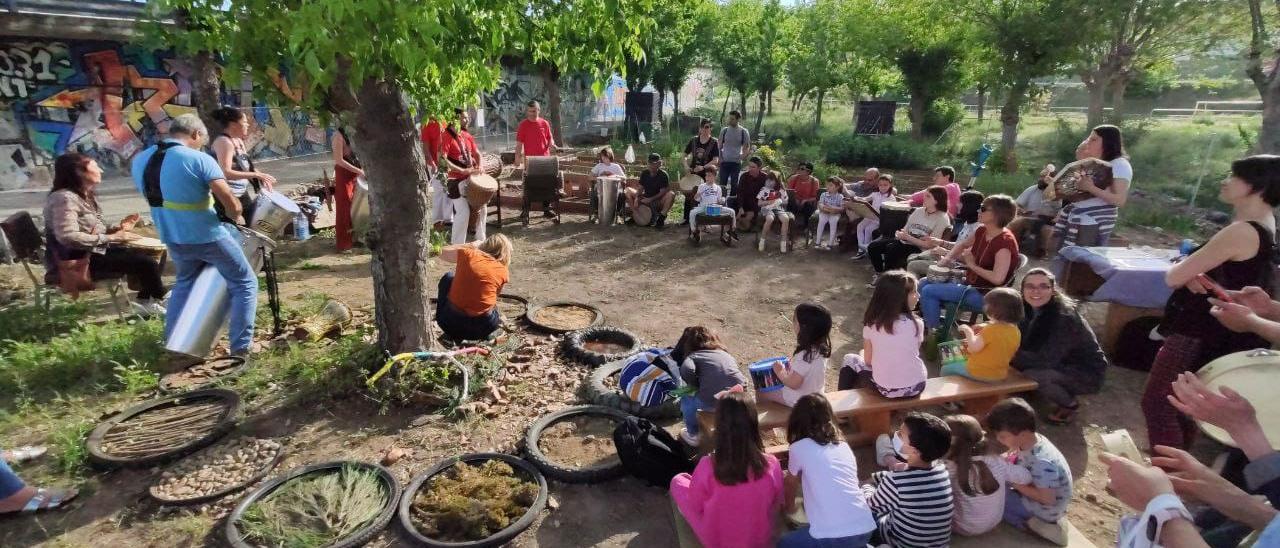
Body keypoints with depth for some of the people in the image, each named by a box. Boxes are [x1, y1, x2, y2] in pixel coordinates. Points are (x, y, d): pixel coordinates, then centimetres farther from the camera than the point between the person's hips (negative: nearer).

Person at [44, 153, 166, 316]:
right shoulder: (64, 198, -18)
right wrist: (111, 238, -24)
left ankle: (145, 301, 6)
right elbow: (68, 237, -28)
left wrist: (118, 228, 0)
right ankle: (159, 301, 5)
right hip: (80, 260, -10)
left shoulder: (86, 196, 13)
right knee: (147, 263, -18)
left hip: (93, 253, 10)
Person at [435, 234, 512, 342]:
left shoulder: (468, 254, -1)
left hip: (451, 322, -1)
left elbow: (443, 253, 19)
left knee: (448, 277, 27)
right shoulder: (503, 271, 0)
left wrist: (471, 245, 26)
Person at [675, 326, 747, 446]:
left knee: (686, 400, 25)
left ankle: (694, 436, 36)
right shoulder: (726, 354, 23)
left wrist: (696, 385, 6)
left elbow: (686, 370, -15)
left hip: (713, 404, -5)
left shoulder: (693, 356, 8)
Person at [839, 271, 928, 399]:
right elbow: (913, 354, 5)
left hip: (886, 389, -2)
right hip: (917, 386, 2)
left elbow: (868, 361, -3)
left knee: (850, 360, 22)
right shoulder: (916, 323, -9)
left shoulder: (871, 323, -10)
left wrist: (863, 354, 20)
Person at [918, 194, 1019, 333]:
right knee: (925, 283, 9)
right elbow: (962, 245, 24)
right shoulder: (982, 231, 2)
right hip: (970, 283, 9)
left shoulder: (1004, 241, -23)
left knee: (929, 291, -17)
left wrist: (972, 265, -19)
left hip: (985, 295, -9)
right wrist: (948, 258, 5)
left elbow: (997, 279, -31)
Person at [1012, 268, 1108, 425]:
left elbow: (1047, 360, -32)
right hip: (1061, 365, 8)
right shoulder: (1030, 310, -8)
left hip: (1087, 373, -8)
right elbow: (1021, 342, -4)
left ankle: (1070, 405, 0)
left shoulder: (1065, 317, -29)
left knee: (1031, 375, -29)